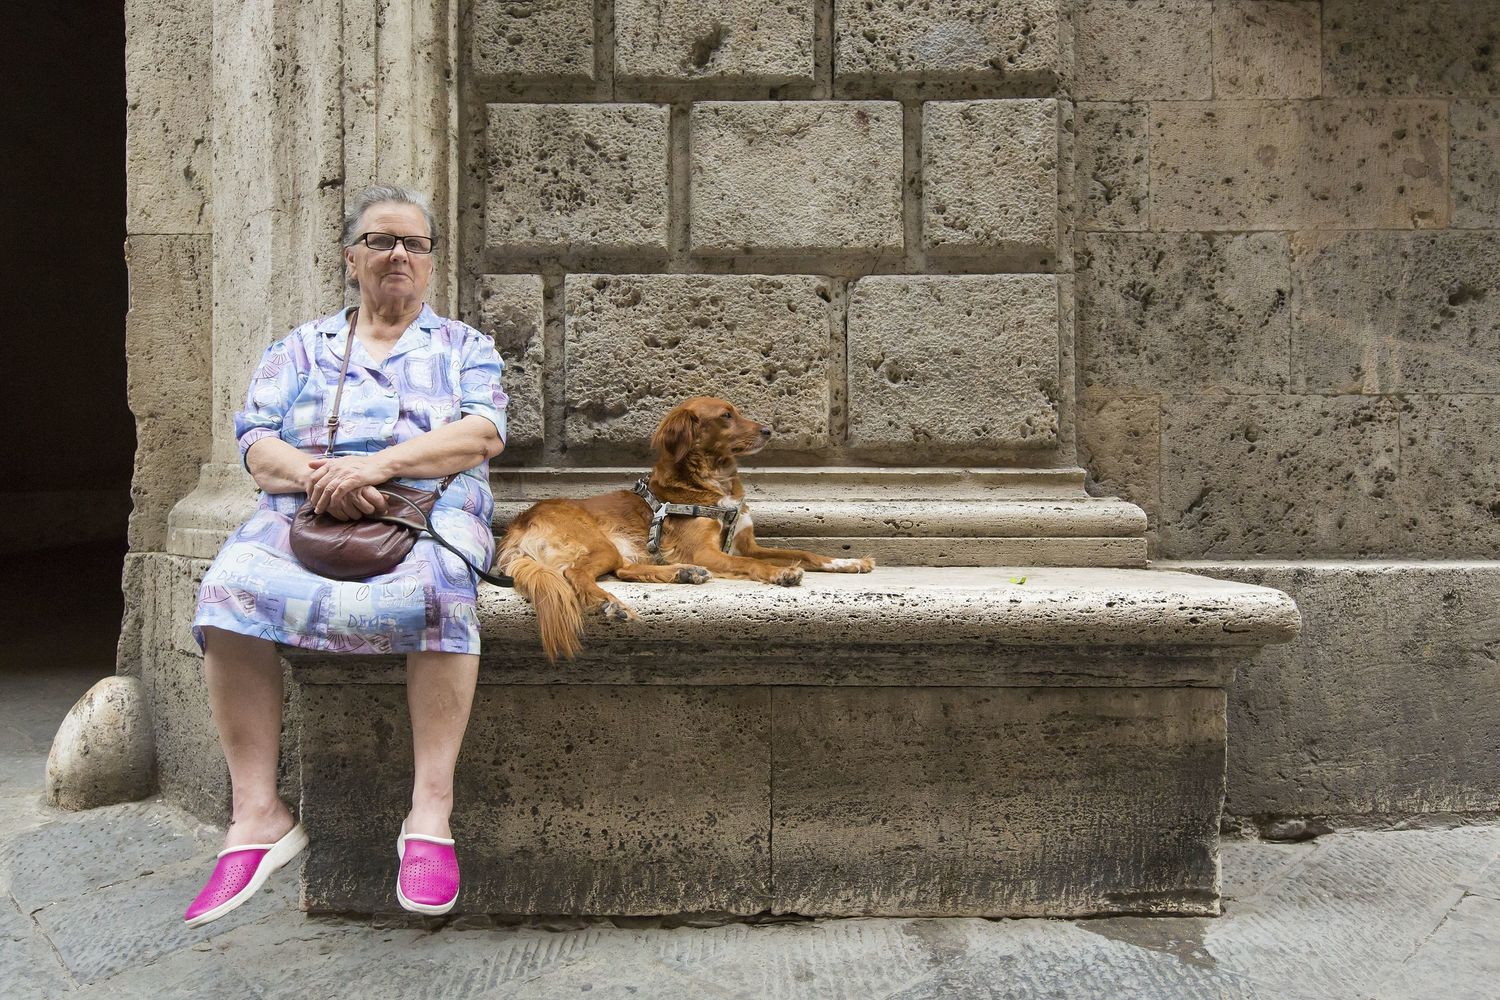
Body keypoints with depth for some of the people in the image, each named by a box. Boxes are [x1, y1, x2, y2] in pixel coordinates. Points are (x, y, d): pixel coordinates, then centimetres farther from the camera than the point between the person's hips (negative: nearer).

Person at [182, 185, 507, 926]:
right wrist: (317, 474, -14)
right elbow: (257, 446, 10)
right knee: (231, 586, -30)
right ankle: (257, 814, -25)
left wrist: (378, 464, -14)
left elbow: (482, 434, 0)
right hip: (305, 510, 2)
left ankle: (431, 809, -34)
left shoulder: (462, 345, 19)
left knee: (437, 586, -38)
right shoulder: (300, 349, 24)